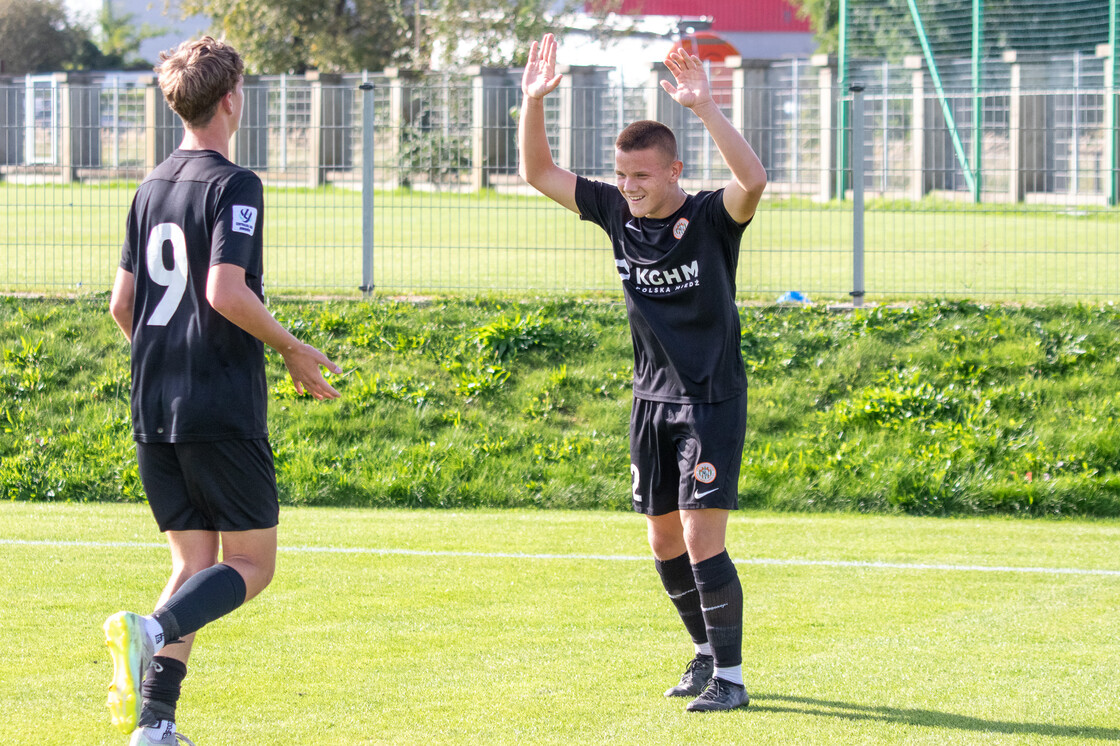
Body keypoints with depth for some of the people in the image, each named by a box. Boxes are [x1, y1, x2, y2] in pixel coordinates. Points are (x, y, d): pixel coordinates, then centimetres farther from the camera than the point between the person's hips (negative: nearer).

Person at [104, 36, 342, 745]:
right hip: (223, 408, -7)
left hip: (155, 412, 7)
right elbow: (225, 293, -20)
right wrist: (294, 350, -7)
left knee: (194, 563, 12)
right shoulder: (233, 185, -10)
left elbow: (122, 303, 16)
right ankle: (152, 631, -26)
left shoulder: (152, 188, 13)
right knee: (252, 563, 0)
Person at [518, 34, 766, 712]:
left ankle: (730, 676, -6)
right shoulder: (616, 212, 2)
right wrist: (534, 101, -8)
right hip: (652, 399, 7)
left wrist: (705, 106, -42)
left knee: (702, 540, -13)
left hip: (713, 401, -7)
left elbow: (754, 180, -36)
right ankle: (708, 654, 30)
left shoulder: (711, 218, -15)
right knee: (664, 542, 12)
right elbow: (539, 173, 7)